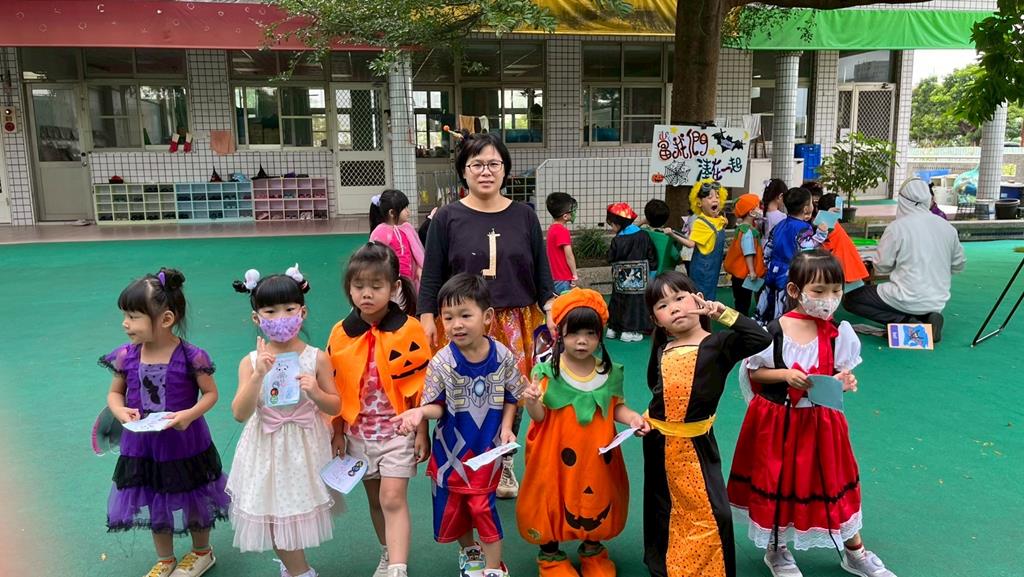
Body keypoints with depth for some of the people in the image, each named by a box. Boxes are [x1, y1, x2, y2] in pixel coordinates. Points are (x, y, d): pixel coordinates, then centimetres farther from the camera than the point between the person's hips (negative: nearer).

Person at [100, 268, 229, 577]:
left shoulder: (191, 357, -21)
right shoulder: (126, 356, -10)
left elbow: (210, 393, -11)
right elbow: (115, 393, 4)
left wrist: (190, 415, -27)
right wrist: (120, 411, -17)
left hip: (185, 445, -4)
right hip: (142, 445, 4)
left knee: (193, 502, 17)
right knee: (154, 505, 21)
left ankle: (202, 552, 44)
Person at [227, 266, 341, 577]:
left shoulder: (317, 358, -11)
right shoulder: (251, 362, -9)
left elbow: (335, 406, -3)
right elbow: (240, 414, -16)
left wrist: (315, 392, -24)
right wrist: (258, 376, -28)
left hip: (304, 449, 0)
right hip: (267, 450, 1)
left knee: (300, 512, 14)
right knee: (273, 515, 10)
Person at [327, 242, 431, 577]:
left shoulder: (409, 331, -14)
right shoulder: (340, 334, -3)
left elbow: (422, 385, -9)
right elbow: (334, 388, 5)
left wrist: (421, 430, -7)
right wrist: (337, 432, 8)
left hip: (399, 429, -4)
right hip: (358, 432, 4)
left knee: (393, 499, -9)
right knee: (375, 499, 18)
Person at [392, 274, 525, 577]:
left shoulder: (503, 356, -12)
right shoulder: (441, 362, -16)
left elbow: (510, 398, 1)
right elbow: (439, 406, -10)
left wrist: (506, 428, -11)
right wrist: (420, 411, -30)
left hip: (488, 447, -1)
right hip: (452, 448, 1)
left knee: (483, 505, 2)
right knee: (452, 504, 15)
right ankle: (469, 551, 44)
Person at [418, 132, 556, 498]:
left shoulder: (524, 216, 6)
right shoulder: (447, 218, 1)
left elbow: (542, 272, 9)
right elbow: (431, 277, 2)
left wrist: (551, 311, -1)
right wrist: (427, 319, -6)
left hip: (515, 325, 2)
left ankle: (504, 463, 28)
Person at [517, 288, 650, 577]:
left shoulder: (609, 373, -3)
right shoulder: (549, 372, -14)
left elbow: (616, 407, 6)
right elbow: (540, 416, -12)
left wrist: (633, 417, -13)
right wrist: (531, 402, -33)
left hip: (597, 455, 3)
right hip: (557, 456, -3)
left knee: (596, 496, 18)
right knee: (554, 499, 10)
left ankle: (593, 548, 44)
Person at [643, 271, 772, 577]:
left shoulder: (718, 344, -12)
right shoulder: (663, 349, 3)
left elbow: (760, 339, -27)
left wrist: (723, 312, -26)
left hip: (694, 443, -5)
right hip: (658, 441, 5)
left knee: (708, 513, -3)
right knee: (662, 508, 20)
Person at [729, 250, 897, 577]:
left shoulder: (837, 333, -7)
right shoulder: (773, 332, -17)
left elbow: (840, 375, 2)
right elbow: (753, 373, -7)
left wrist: (845, 382, -20)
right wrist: (785, 374, -23)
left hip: (820, 421, 3)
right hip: (776, 421, -2)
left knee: (833, 481, 15)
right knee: (778, 483, 12)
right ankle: (776, 551, 35)